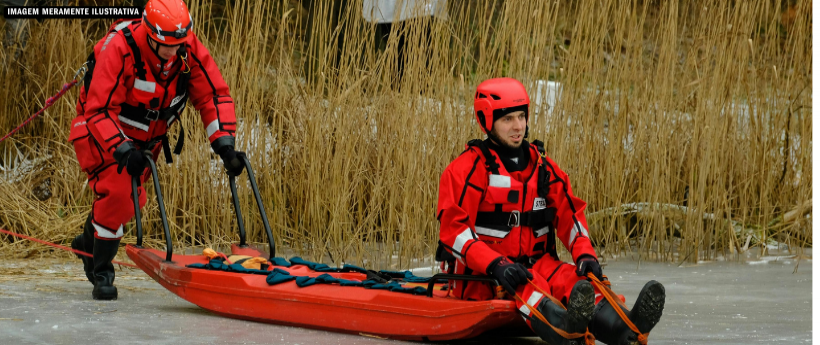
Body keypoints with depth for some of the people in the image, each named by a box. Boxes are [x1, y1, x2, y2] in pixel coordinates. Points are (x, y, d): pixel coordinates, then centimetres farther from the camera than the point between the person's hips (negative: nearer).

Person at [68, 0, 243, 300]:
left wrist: (224, 143, -26)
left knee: (129, 201, 13)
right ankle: (101, 273, -4)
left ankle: (89, 242, 43)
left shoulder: (190, 49, -20)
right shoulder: (119, 48, -34)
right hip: (102, 131, -6)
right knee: (116, 193, -21)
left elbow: (214, 96, -13)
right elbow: (100, 110, -33)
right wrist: (123, 150, -45)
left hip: (147, 139, 6)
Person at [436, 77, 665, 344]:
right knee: (524, 284, -37)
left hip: (536, 264, 5)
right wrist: (496, 265, -28)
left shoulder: (542, 167, 13)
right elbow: (453, 230, -15)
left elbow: (569, 215, 14)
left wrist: (585, 254, -6)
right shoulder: (467, 169, -6)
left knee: (574, 279, -26)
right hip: (477, 277, -5)